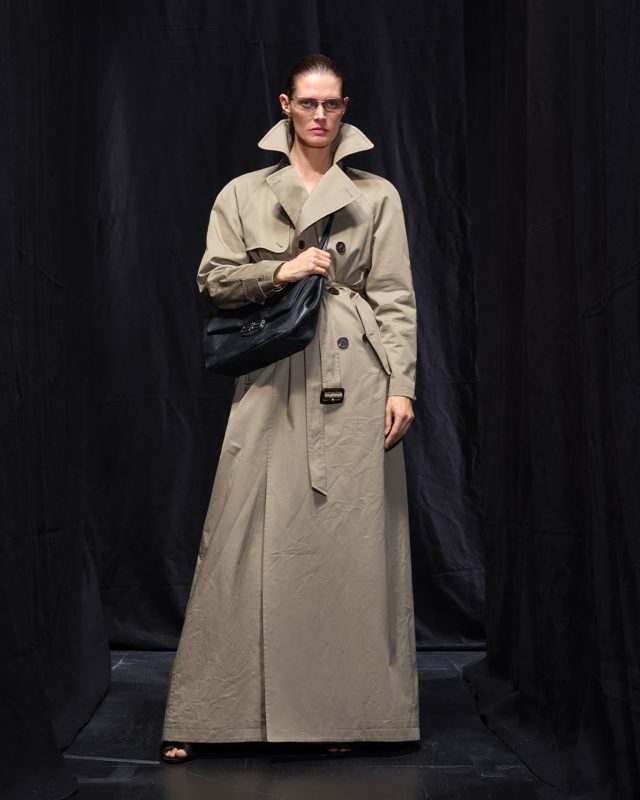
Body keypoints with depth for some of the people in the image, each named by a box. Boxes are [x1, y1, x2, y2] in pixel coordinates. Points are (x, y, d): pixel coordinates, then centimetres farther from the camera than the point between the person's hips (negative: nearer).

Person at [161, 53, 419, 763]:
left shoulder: (377, 196, 10)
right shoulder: (244, 193, 12)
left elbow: (395, 298, 5)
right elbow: (213, 279, 7)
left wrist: (401, 384, -3)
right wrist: (280, 272, -8)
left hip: (353, 381, 0)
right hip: (272, 381, 0)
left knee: (351, 539, 1)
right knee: (248, 539, -1)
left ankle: (345, 710, 14)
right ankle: (201, 717, 10)